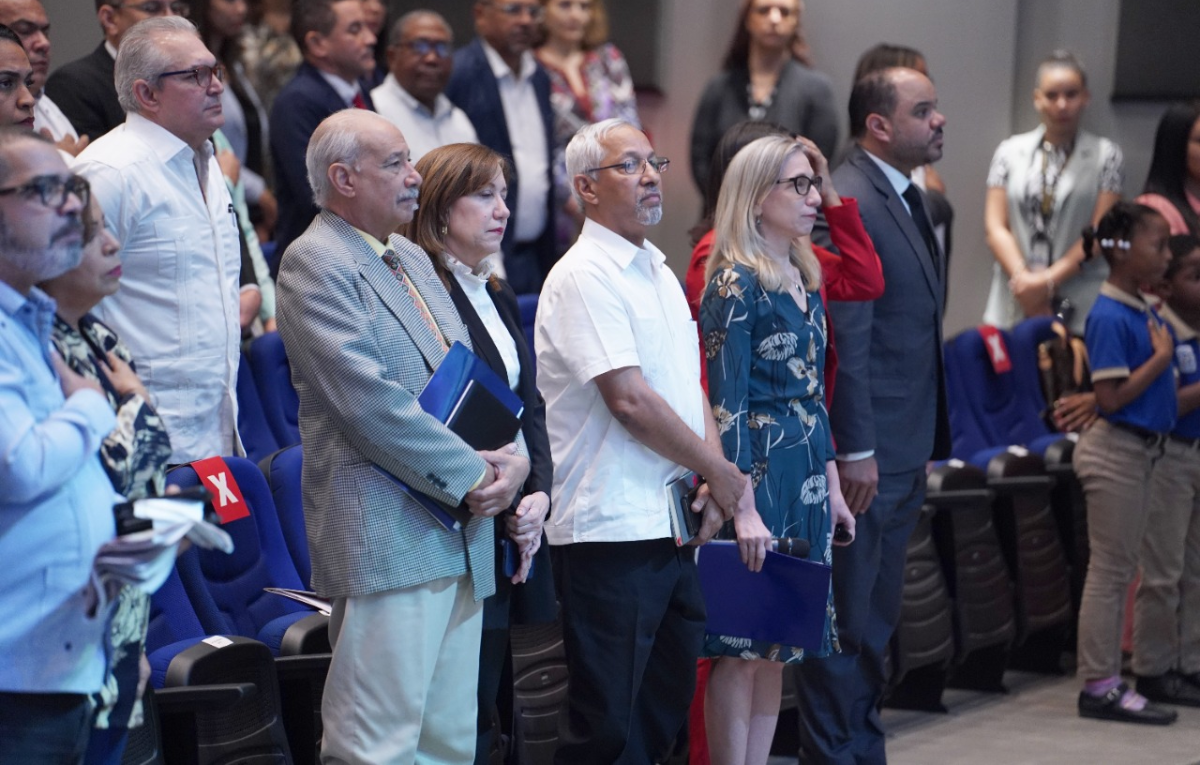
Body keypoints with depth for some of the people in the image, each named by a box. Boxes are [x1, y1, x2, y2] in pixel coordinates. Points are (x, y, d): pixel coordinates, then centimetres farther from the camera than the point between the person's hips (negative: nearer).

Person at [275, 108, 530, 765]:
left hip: (461, 535, 9)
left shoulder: (413, 260, 20)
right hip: (386, 535, -9)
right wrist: (470, 475, -14)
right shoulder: (314, 263, -8)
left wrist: (513, 457, 1)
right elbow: (369, 400, -18)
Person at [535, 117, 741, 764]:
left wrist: (712, 478, 0)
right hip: (611, 531, -9)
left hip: (672, 526, 9)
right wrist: (722, 474, -9)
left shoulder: (658, 271, 17)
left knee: (664, 709, 14)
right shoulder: (584, 277, -12)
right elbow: (629, 400, -18)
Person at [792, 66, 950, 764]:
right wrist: (856, 450, -21)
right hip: (866, 453, -10)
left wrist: (928, 440, 17)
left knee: (876, 621, 17)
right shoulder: (848, 203, -16)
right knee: (845, 620, -2)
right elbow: (844, 339, -20)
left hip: (905, 453, 10)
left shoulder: (910, 202, 15)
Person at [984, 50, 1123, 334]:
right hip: (1013, 304, 2)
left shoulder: (1106, 156, 5)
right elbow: (995, 227, 6)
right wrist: (1023, 277, -8)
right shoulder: (1010, 151, 11)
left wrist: (1049, 281, -10)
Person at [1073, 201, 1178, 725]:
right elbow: (1111, 397, -21)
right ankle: (1098, 687, 2)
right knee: (1109, 572, -4)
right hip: (1116, 450, -9)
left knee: (1119, 572, 12)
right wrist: (1162, 357, -16)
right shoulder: (1109, 317, -17)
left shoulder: (1145, 312, 9)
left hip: (1142, 449, 9)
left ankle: (1106, 682, 18)